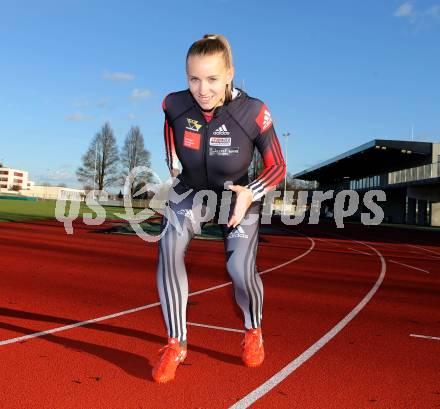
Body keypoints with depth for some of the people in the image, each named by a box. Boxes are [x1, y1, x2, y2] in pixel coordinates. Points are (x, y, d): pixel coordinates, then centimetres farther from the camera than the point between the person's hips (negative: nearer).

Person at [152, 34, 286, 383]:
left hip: (238, 196, -2)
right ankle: (176, 345, -13)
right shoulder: (175, 104, -19)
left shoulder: (253, 113, -28)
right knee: (168, 247, -26)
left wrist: (251, 193, -33)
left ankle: (254, 332, 18)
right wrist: (173, 163, 6)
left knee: (241, 270, -18)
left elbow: (277, 167, -16)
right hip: (190, 191, 2)